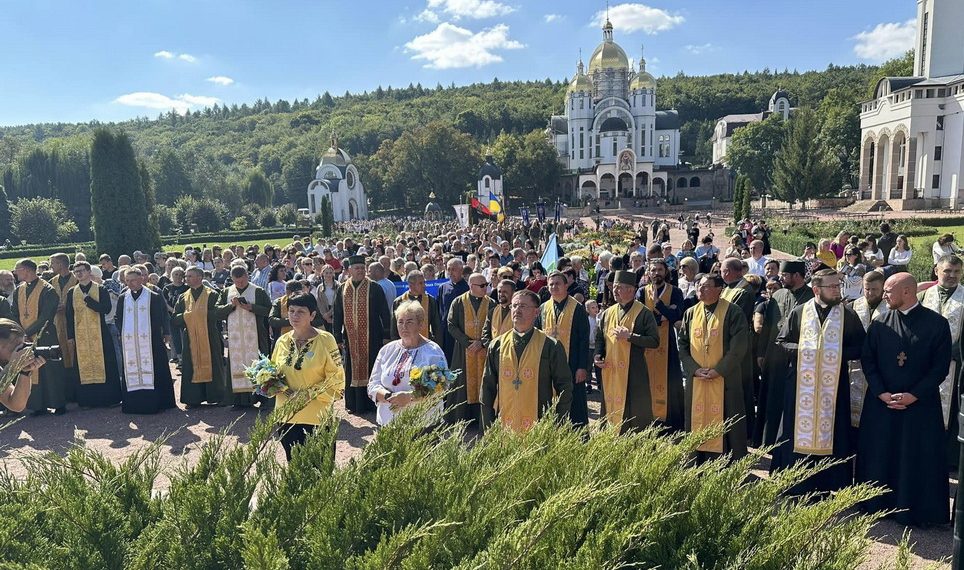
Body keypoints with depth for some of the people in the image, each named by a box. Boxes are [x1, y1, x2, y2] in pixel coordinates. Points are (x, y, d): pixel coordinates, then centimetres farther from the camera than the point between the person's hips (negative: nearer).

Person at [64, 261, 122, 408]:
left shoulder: (101, 290, 0)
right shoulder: (71, 292, 8)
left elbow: (106, 308, -14)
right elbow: (69, 316, 7)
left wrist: (87, 299, -15)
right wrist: (70, 337, 2)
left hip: (100, 334, -2)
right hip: (80, 336, 2)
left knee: (104, 364, -1)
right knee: (83, 366, 3)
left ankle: (109, 397, 7)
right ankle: (87, 400, 10)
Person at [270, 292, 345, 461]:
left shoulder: (325, 340, -8)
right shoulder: (282, 341, 6)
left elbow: (336, 379, -9)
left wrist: (309, 393, -16)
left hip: (316, 417, -5)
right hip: (287, 417, 5)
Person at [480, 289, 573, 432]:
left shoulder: (551, 346, -3)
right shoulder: (497, 346, 5)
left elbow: (564, 388, 0)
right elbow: (487, 388, 8)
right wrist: (488, 427, 3)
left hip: (540, 428, -2)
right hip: (503, 428, 2)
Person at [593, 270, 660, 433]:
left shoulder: (644, 313, -4)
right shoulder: (607, 313, 11)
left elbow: (654, 341, -9)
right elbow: (599, 338, 18)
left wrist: (629, 336, -17)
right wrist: (598, 356, 0)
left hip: (634, 374, -4)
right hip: (609, 373, 5)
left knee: (634, 414, 0)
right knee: (611, 412, 9)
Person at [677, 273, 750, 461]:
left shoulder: (732, 312, -5)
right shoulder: (691, 313, 10)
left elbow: (739, 346, -10)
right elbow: (682, 344, 9)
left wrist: (718, 370, -13)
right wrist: (694, 369, -5)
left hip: (725, 380, -4)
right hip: (696, 380, 4)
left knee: (724, 423, 0)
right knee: (697, 421, 8)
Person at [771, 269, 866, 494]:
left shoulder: (849, 315, 3)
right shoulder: (799, 313, 3)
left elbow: (861, 347, 6)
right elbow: (781, 341, 8)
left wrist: (839, 353, -9)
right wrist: (799, 349, -9)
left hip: (834, 386, 0)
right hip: (802, 385, 0)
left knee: (831, 432, 4)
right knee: (798, 432, 4)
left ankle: (829, 486, 16)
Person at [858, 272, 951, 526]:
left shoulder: (937, 323, -4)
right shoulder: (879, 325, 2)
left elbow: (941, 366, -6)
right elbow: (868, 361, 3)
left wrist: (914, 395, -12)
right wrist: (882, 393, -8)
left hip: (921, 404, -2)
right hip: (881, 403, 2)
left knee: (919, 460, 5)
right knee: (878, 457, 8)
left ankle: (915, 511, 20)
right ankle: (876, 506, 22)